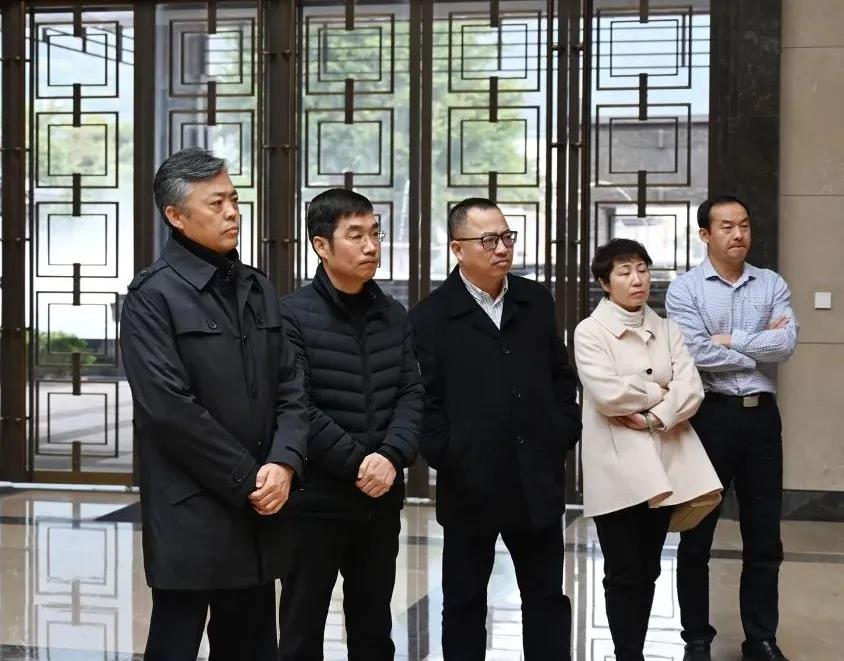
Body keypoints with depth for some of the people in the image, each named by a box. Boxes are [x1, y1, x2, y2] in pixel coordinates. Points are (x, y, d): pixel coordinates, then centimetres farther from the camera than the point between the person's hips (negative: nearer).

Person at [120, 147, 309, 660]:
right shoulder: (153, 296, -8)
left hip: (259, 510, 6)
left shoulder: (259, 289, 13)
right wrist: (247, 480, -12)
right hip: (191, 516, -6)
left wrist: (283, 463, -8)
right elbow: (170, 409, -15)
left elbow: (291, 387, 9)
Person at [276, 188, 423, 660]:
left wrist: (391, 456, -14)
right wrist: (358, 462, -16)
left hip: (382, 499, 5)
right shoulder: (293, 314, -8)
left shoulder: (394, 315, 8)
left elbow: (412, 395, 3)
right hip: (315, 498, -5)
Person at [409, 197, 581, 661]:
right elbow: (424, 400, -7)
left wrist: (564, 434, 3)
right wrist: (446, 458, -12)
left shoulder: (536, 301, 7)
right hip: (470, 487, -3)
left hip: (538, 480, 4)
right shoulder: (431, 316, -6)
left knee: (547, 598, 11)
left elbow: (561, 375, 13)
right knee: (464, 602, 10)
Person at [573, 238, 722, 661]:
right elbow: (608, 394, -16)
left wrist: (655, 418, -16)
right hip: (618, 465, -4)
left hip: (664, 461, 4)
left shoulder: (666, 329, 10)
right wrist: (662, 391, -5)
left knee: (648, 571, 10)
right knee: (625, 574, -1)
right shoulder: (590, 332, -3)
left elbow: (692, 389, -1)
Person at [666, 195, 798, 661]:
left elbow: (787, 343, -9)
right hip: (710, 415, -3)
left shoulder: (773, 285, 7)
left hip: (761, 415, 3)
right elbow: (696, 353, -16)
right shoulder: (685, 289, -3)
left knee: (764, 536, 9)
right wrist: (761, 350, -7)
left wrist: (730, 340, -11)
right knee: (696, 535, 6)